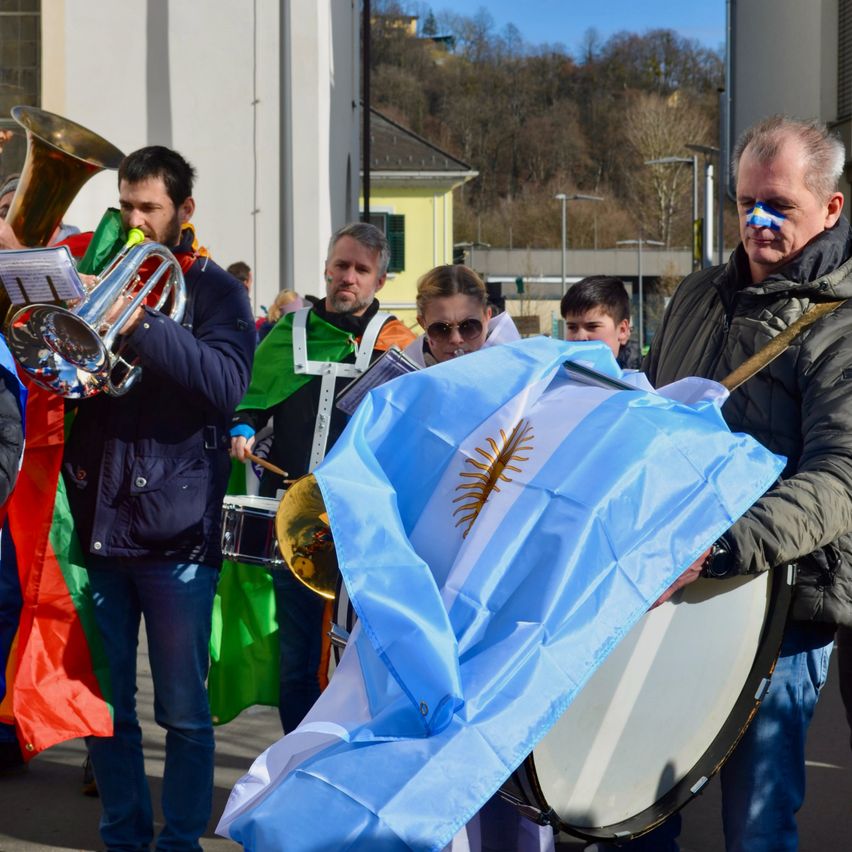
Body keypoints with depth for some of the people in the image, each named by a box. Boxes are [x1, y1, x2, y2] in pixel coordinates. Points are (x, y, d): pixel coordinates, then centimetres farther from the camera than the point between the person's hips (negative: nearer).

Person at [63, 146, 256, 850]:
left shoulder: (212, 289, 2)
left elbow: (227, 384, -15)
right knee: (103, 704, 11)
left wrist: (141, 322, -23)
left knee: (184, 710, 2)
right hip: (98, 520, 4)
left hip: (175, 527, -4)